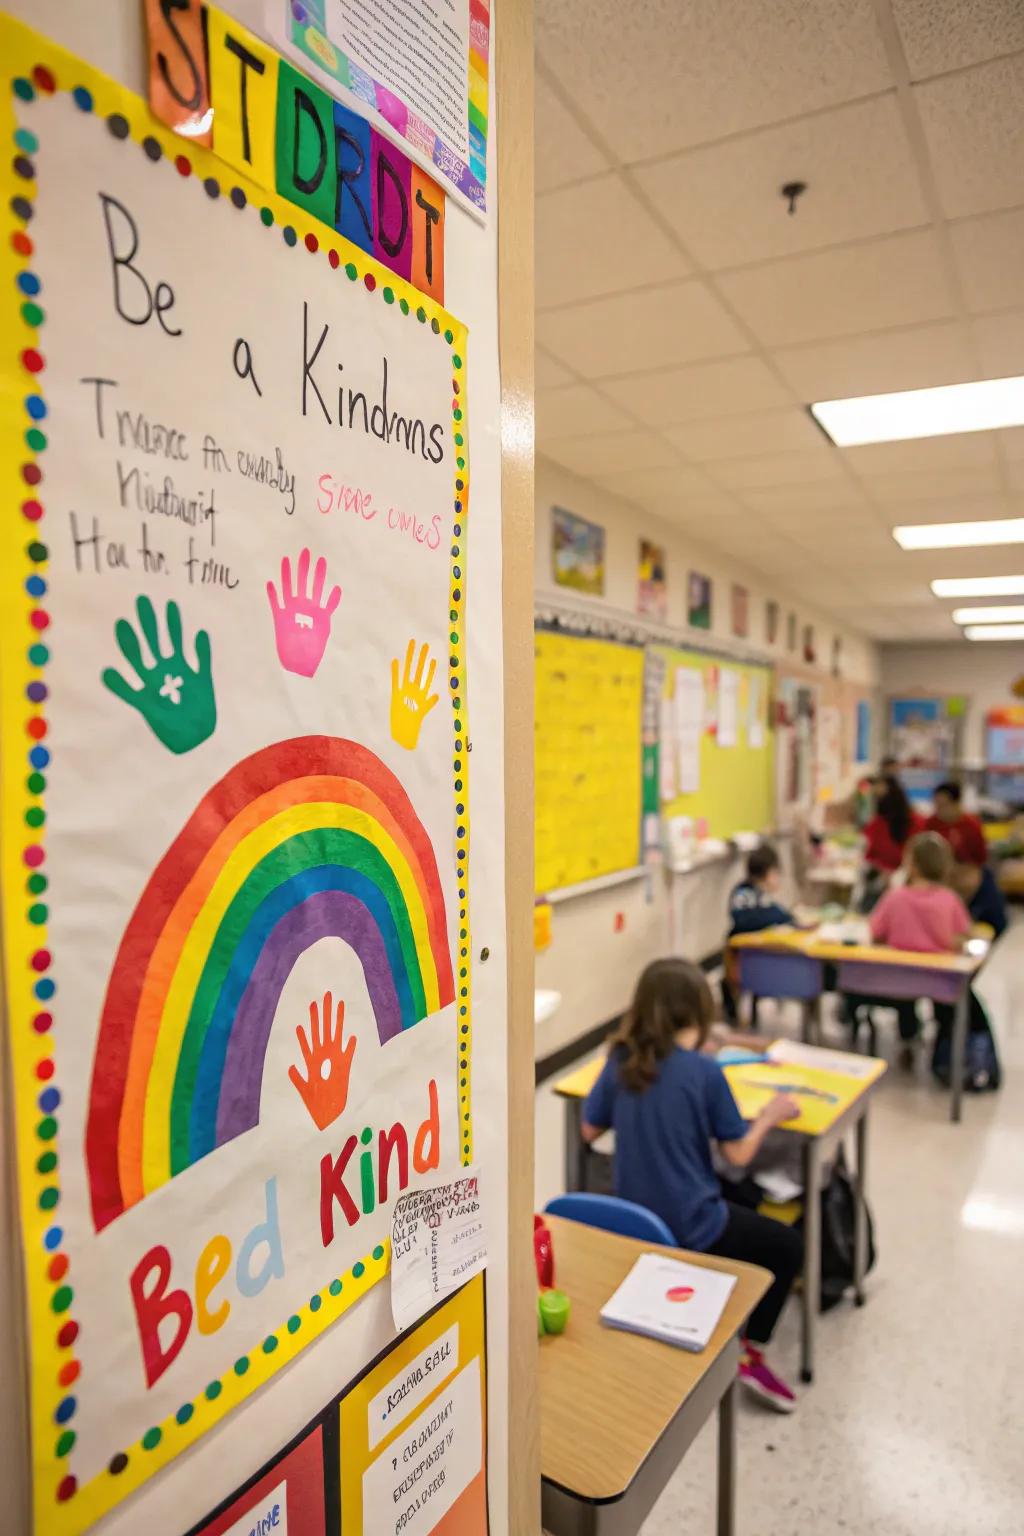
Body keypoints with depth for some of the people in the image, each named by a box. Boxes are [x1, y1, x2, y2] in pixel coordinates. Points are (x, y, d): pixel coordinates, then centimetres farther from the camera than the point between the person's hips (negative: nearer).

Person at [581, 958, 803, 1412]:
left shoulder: (621, 1062, -8)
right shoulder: (704, 1072, -20)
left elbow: (589, 1129, 3)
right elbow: (737, 1154, -11)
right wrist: (768, 1117, 6)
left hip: (632, 1219, 6)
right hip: (689, 1228, -5)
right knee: (787, 1245, 18)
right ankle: (751, 1353, 15)